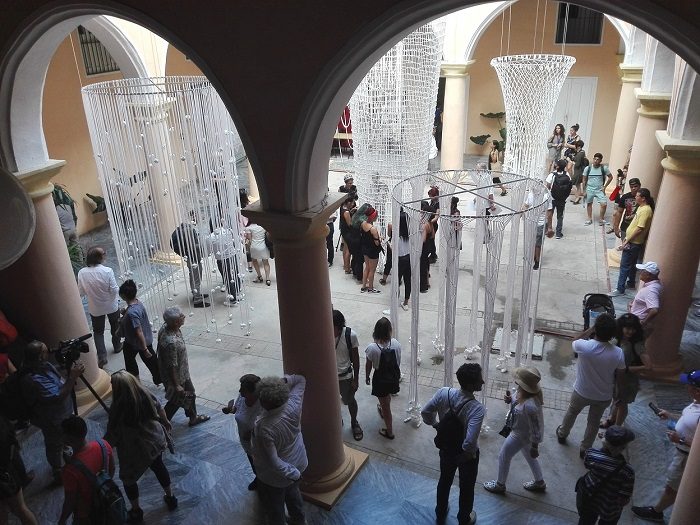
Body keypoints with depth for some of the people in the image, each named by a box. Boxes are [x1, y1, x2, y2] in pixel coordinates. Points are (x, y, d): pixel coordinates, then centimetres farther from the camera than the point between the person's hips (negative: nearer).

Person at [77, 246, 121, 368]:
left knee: (98, 331, 16)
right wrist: (117, 288, 1)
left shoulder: (82, 273, -16)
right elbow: (114, 290, -21)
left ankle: (102, 357, 12)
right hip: (111, 305, -1)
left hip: (95, 308, 1)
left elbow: (81, 292, -6)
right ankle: (117, 346, 43)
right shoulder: (107, 271, -25)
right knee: (115, 326, 24)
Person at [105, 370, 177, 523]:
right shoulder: (146, 395, -13)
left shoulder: (118, 408, -28)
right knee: (159, 466, 29)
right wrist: (166, 422, 24)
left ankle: (136, 512, 35)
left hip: (136, 451, -5)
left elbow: (112, 436, -20)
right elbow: (160, 409, 5)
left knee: (128, 479, 20)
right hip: (156, 441, 5)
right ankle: (170, 497, 43)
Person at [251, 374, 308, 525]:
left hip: (274, 478, -6)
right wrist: (284, 380, -19)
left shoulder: (264, 428, -39)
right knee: (293, 492, 34)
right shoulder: (293, 405, -26)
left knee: (274, 507, 22)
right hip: (297, 463, 7)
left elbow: (273, 462, -30)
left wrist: (293, 474, -17)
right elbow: (301, 380, -7)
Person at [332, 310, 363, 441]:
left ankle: (354, 423, 48)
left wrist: (356, 378, -4)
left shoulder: (350, 335, -24)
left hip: (345, 376, -1)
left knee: (350, 400, 19)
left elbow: (355, 357, -10)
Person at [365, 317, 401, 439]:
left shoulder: (372, 348, -28)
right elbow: (398, 362, -3)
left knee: (385, 405, 15)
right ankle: (383, 410, 63)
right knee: (387, 397, 35)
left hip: (380, 379, -4)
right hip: (394, 377, 4)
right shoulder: (396, 344, -19)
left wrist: (367, 377, 7)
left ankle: (389, 431, 31)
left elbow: (368, 365, -12)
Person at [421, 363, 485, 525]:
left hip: (446, 448, 4)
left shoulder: (443, 393, -23)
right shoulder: (477, 409, -36)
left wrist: (435, 425, 7)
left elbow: (425, 412, -12)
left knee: (444, 480, 30)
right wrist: (469, 454, -18)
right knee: (466, 487, 24)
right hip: (466, 455, -4)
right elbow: (470, 442, -40)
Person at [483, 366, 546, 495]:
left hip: (520, 436, -8)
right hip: (523, 432, 8)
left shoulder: (530, 405, -42)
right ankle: (539, 483, 54)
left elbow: (535, 429, -29)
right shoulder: (525, 392, -17)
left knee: (503, 457, 16)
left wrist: (534, 447, -16)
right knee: (529, 457, 31)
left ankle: (500, 485, 40)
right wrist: (510, 400, -15)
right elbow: (518, 404, 5)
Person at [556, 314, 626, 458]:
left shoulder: (584, 346, -29)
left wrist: (590, 330, -7)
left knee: (571, 413, 29)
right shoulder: (618, 353, -25)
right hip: (603, 396, 1)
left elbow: (574, 341, -3)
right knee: (594, 422, 26)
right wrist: (620, 393, 9)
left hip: (581, 392, -1)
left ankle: (562, 434, 54)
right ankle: (584, 449, 44)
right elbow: (619, 377, -10)